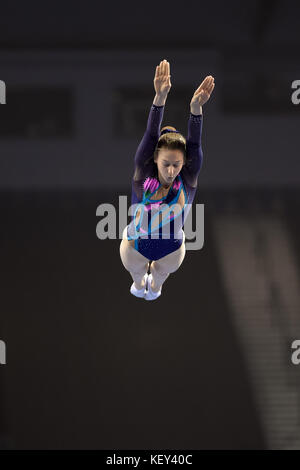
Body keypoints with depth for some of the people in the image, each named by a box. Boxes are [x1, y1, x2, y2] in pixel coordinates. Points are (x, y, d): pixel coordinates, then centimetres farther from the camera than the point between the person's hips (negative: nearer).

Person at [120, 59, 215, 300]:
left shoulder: (187, 180, -27)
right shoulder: (143, 174, -29)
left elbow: (194, 144, -40)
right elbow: (151, 136, -40)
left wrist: (196, 107, -58)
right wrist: (160, 98, -57)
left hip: (171, 249, 1)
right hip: (136, 246, -1)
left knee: (163, 271, 34)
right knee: (136, 270, 32)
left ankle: (155, 283, 69)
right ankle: (139, 281, 68)